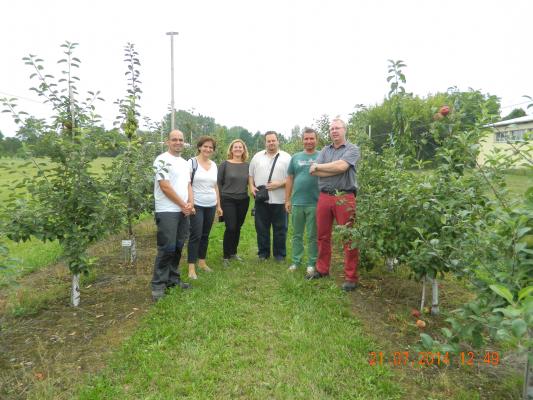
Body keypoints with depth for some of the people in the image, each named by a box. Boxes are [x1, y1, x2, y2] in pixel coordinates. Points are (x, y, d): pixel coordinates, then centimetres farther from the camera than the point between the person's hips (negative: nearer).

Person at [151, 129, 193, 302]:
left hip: (183, 211, 8)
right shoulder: (162, 160, -8)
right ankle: (158, 285, 3)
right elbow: (165, 186, -15)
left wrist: (190, 203, -2)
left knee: (178, 247, 11)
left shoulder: (185, 163, 16)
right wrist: (183, 205, -10)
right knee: (167, 249, -8)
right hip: (167, 211, -7)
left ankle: (173, 279, 23)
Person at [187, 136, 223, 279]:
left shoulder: (214, 165, 11)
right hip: (196, 205, -5)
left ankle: (202, 261, 26)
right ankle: (191, 267, 2)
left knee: (205, 235, 12)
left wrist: (219, 205, 14)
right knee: (196, 235, -5)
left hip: (211, 206, 5)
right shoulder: (192, 162, -6)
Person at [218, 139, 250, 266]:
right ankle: (226, 256, 7)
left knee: (238, 228, 10)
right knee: (230, 228, -7)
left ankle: (233, 253, 27)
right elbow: (218, 182, -2)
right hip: (228, 201, -4)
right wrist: (221, 198, -5)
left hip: (243, 201, 4)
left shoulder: (247, 165, 6)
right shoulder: (225, 164, -3)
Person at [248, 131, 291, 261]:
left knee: (280, 229, 6)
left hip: (279, 200, -2)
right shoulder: (257, 157, 11)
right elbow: (250, 175, 15)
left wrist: (279, 184, -16)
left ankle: (280, 254, 18)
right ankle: (263, 253, 22)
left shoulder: (286, 157, 1)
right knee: (261, 228, 9)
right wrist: (251, 186, -2)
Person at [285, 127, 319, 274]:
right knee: (296, 234, 10)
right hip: (297, 202, 3)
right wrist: (287, 200, 6)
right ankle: (296, 261, 21)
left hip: (315, 203, -3)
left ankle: (311, 263, 17)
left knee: (313, 236, 6)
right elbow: (290, 179, 10)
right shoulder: (296, 157, 10)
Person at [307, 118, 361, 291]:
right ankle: (322, 269, 26)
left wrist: (318, 166, -3)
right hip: (324, 197, 5)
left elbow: (341, 166, -16)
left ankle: (351, 277, 6)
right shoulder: (325, 150, 16)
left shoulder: (352, 149, 3)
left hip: (344, 198, -5)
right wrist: (336, 170, -9)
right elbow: (314, 172, 1)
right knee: (323, 235, 11)